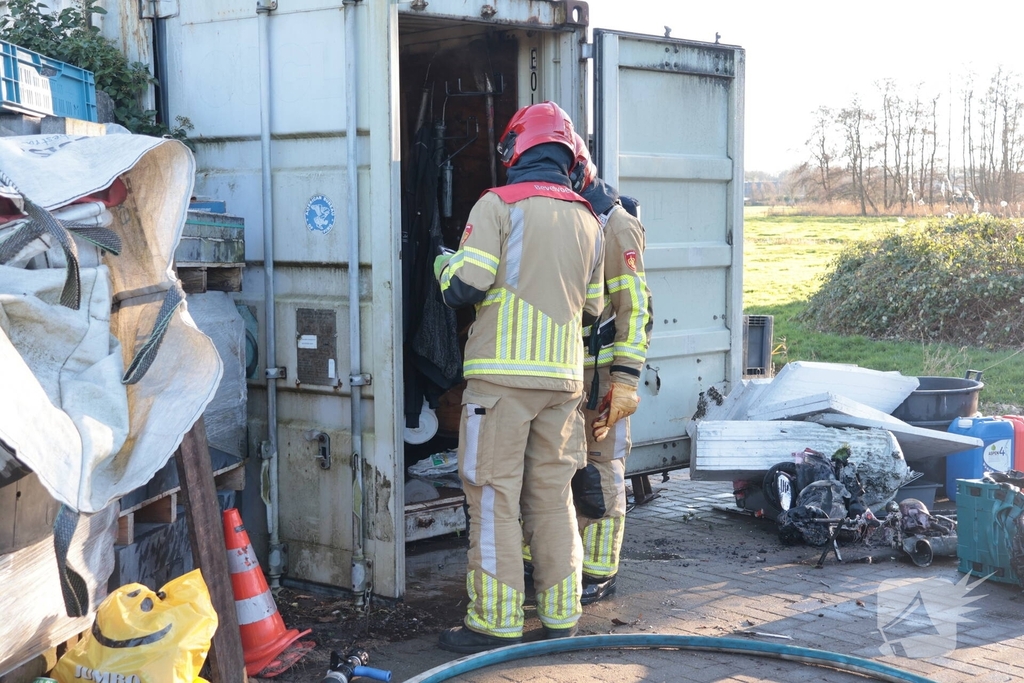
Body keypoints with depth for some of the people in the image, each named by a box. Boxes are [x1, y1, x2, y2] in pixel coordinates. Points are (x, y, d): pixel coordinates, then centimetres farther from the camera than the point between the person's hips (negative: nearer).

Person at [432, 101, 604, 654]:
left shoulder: (498, 205, -4)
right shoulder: (587, 220, 13)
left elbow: (464, 288, -12)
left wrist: (444, 264, 10)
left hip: (503, 374, -5)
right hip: (563, 376, 5)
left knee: (495, 497, -1)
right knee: (553, 496, 11)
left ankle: (496, 623, 2)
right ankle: (561, 618, 17)